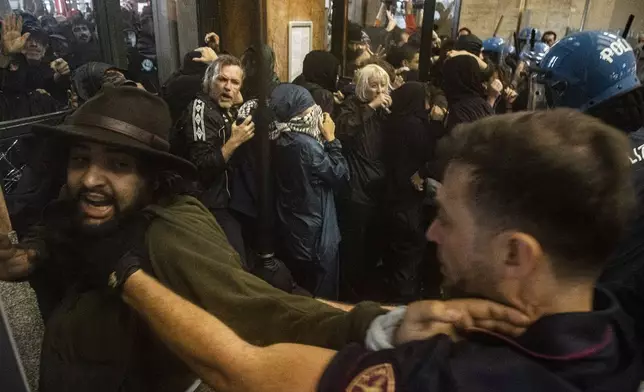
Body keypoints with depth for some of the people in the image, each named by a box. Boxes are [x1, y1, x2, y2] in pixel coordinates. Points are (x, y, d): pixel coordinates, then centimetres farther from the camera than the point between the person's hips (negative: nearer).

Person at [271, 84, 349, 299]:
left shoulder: (282, 140, 3)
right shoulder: (307, 145, -24)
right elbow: (341, 177, -14)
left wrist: (323, 139, 4)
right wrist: (330, 139, -10)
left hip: (291, 230, 9)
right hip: (314, 233, -8)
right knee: (321, 297, 9)